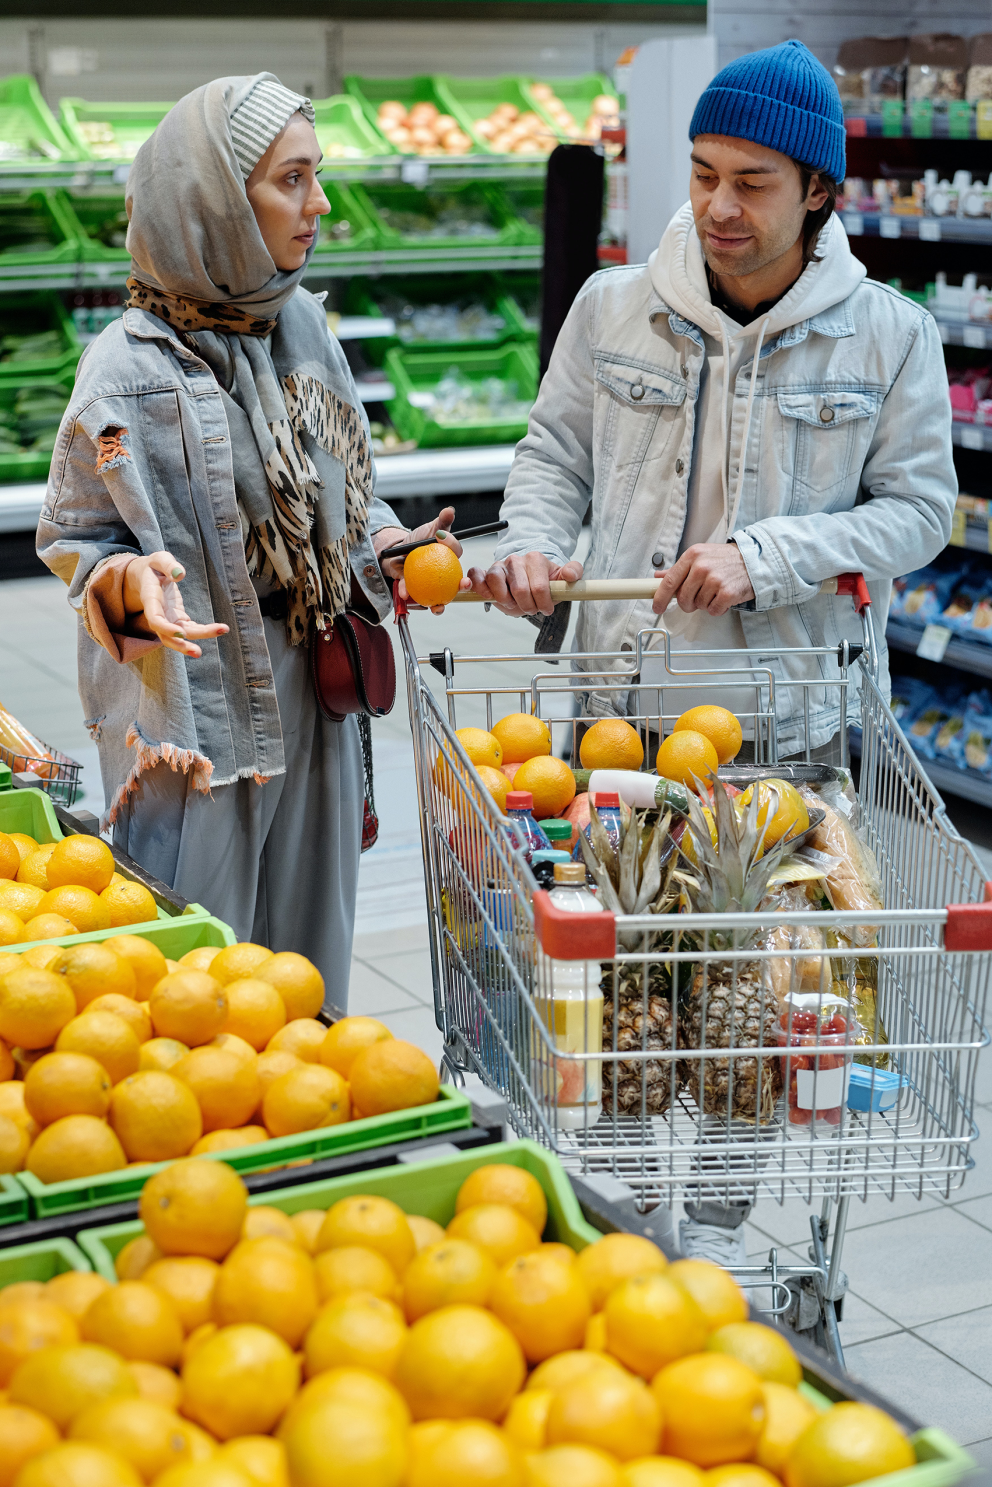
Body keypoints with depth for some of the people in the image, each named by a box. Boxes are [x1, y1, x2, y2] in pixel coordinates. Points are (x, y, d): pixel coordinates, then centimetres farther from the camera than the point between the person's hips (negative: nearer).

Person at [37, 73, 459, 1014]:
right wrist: (136, 581, -26)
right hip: (195, 707, -6)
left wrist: (396, 549, 0)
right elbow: (71, 541, -6)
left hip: (311, 693, 6)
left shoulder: (300, 323, 6)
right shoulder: (131, 368, -13)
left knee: (305, 949, 16)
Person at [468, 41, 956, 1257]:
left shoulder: (888, 336, -2)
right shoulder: (614, 308, 2)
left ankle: (714, 1217, 28)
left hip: (792, 716, -1)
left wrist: (763, 557, -16)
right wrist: (533, 547, -10)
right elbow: (554, 454, 11)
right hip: (624, 700, 1)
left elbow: (915, 510, -2)